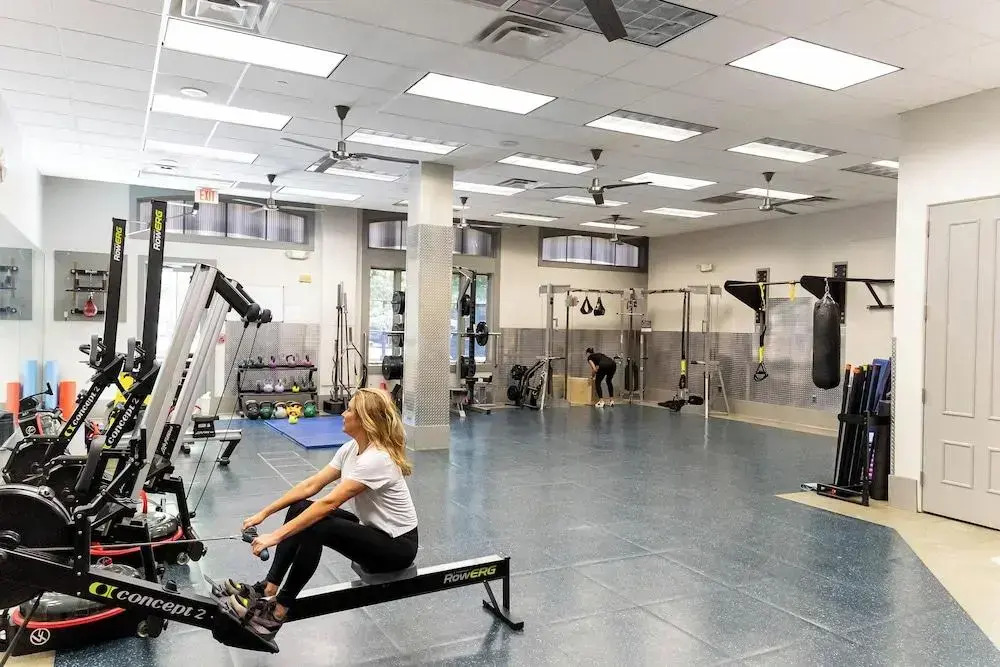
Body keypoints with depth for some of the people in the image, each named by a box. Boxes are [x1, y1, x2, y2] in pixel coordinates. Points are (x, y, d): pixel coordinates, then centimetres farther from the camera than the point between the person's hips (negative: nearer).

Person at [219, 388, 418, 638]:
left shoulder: (376, 459, -28)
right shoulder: (351, 448, 0)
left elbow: (329, 503, -32)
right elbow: (310, 485, 0)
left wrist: (276, 536, -32)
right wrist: (264, 513, -5)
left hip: (397, 544, -9)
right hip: (372, 528, 9)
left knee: (315, 526, -28)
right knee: (299, 509, -2)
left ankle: (275, 615, -17)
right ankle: (267, 589, -2)